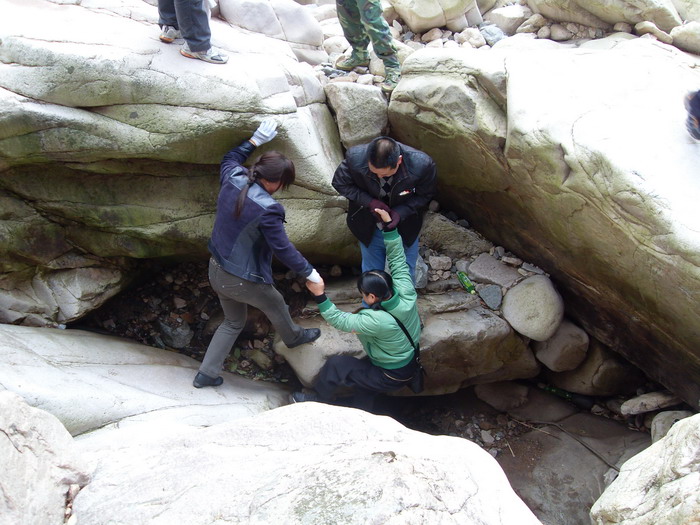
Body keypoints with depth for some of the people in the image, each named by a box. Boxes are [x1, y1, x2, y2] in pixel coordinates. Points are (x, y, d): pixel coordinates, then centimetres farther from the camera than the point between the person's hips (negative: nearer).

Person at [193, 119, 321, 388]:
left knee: (233, 322, 27)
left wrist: (256, 139, 14)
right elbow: (283, 248, -22)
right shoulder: (267, 209, -30)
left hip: (216, 270, 7)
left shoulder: (233, 179, -10)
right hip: (242, 282, -7)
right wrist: (309, 272, -9)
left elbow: (230, 158, 15)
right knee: (276, 305, 25)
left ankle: (206, 373, 30)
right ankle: (294, 337, 55)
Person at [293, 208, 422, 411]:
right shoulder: (407, 295, -20)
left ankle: (319, 400, 24)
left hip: (391, 377, -7)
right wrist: (388, 223, -13)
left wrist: (320, 295, -26)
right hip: (411, 367, 8)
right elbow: (397, 258, -11)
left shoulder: (377, 321, -37)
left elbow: (339, 320, -25)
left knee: (336, 364, 2)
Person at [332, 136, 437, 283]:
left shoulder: (422, 165, -32)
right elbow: (339, 183, -12)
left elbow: (425, 195, -12)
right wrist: (369, 201, -27)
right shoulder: (356, 158, -32)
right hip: (369, 228, 0)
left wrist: (401, 212, -28)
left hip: (405, 227, 0)